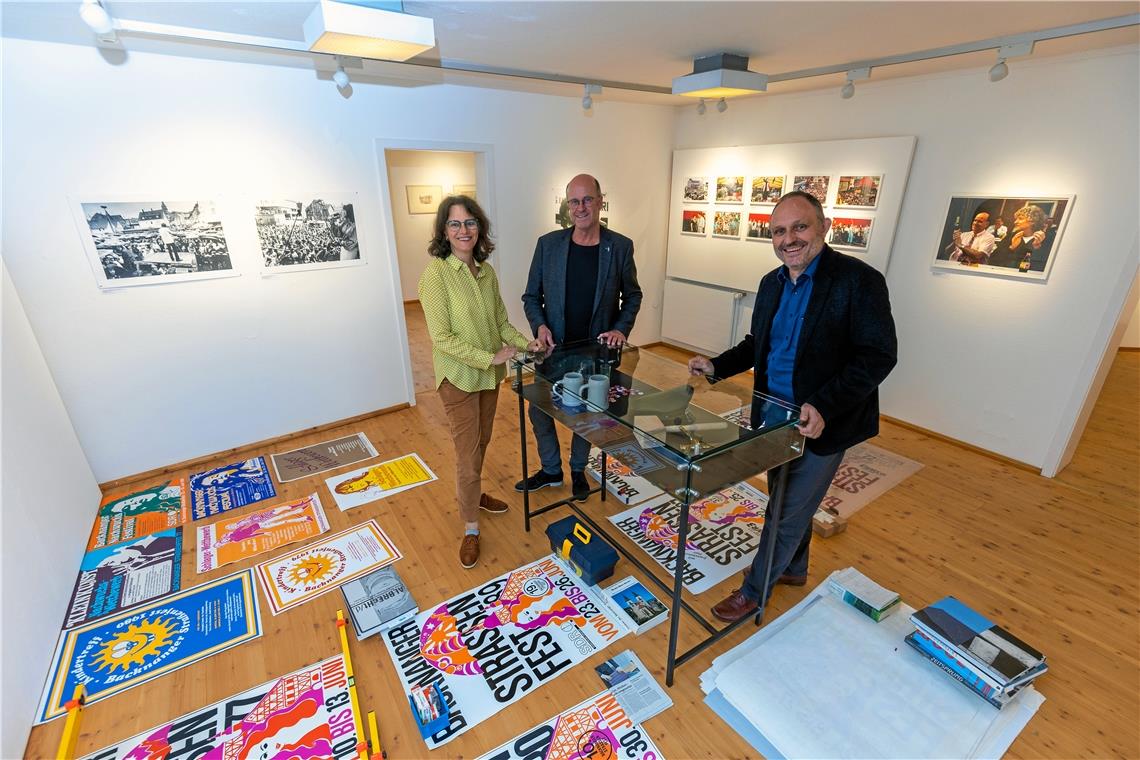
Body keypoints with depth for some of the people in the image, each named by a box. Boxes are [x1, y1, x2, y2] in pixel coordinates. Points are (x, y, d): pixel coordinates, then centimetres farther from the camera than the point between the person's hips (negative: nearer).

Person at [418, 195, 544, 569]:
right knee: (468, 453, 3)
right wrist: (490, 358, -22)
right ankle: (470, 528, 22)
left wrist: (525, 342, -6)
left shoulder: (486, 271, 2)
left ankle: (471, 493, 47)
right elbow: (442, 337, -21)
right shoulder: (436, 272, -18)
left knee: (481, 442, 22)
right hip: (458, 376, -6)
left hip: (490, 373, 6)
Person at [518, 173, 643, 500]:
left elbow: (632, 296, 5)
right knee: (540, 412, 11)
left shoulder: (620, 247, -6)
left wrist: (621, 329, -10)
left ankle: (578, 470, 41)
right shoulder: (548, 244, -4)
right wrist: (539, 325, -15)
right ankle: (551, 470, 37)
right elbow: (531, 296, 3)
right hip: (554, 349, 1)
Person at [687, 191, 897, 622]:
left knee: (789, 514, 7)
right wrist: (717, 367, -2)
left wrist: (824, 407, -30)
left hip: (821, 425, -6)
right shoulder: (772, 283, 5)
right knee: (788, 503, 24)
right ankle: (794, 569, 48)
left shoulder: (859, 280, -17)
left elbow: (879, 356, -19)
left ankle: (754, 591, 27)